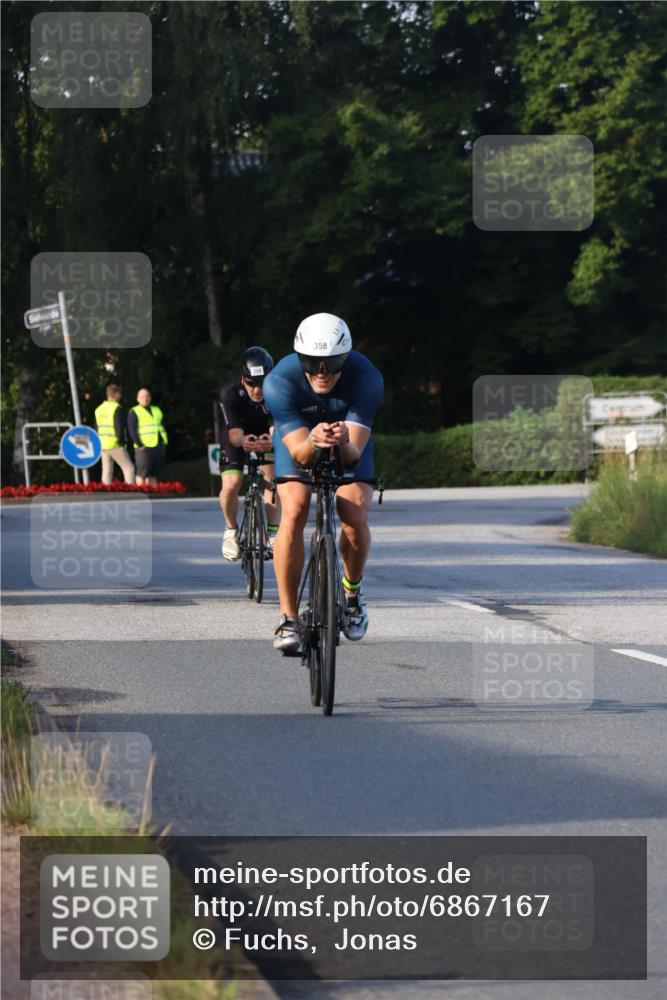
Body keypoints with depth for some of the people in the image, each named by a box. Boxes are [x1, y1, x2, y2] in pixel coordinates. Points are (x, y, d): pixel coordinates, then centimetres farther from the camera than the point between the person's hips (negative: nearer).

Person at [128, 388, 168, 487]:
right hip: (144, 447, -6)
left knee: (153, 473, 7)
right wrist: (139, 445, -15)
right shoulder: (134, 412, 2)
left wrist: (164, 441, 12)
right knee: (142, 473, -10)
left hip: (159, 446, 6)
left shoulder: (157, 410, 21)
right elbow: (132, 430, -7)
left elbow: (163, 426, 24)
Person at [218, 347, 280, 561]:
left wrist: (272, 439, -63)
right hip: (237, 437, -1)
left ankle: (272, 531, -2)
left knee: (273, 477, -19)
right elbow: (234, 432, -40)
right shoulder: (230, 393, -34)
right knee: (230, 485, -18)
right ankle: (231, 530, 9)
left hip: (266, 435, 1)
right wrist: (244, 441, -64)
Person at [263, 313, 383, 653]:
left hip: (349, 441, 1)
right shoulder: (280, 381, -35)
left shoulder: (366, 378, -34)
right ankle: (289, 618, -15)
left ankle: (352, 592, 12)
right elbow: (299, 454, -36)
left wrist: (343, 443, -60)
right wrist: (312, 442, -59)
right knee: (294, 512, -24)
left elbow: (354, 455, -37)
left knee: (356, 517, -20)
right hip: (298, 436, 0)